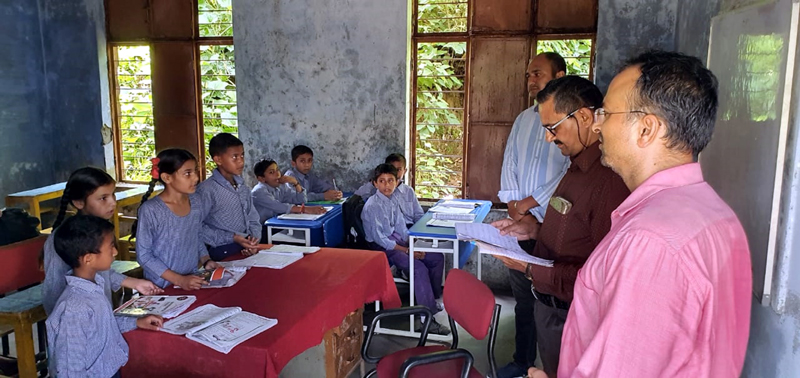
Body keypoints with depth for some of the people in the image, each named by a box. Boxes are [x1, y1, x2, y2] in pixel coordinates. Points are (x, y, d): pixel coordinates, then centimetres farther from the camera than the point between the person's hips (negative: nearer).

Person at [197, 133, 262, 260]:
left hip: (247, 250, 6)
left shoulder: (244, 188, 15)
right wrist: (232, 238, -17)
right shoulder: (206, 190, -9)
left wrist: (254, 239, -2)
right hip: (223, 254, -6)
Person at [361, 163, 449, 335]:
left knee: (437, 258, 2)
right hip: (381, 249, -9)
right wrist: (406, 251, -19)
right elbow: (379, 238, -19)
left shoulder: (392, 202, 8)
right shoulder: (372, 206, -16)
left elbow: (401, 229, 11)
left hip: (397, 242, 9)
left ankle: (432, 299, 17)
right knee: (419, 268, -27)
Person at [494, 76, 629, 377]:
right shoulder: (578, 166, 6)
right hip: (549, 305, 9)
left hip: (570, 318, -9)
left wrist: (532, 271, -23)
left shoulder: (611, 180, -28)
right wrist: (535, 229, 4)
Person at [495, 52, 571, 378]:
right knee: (522, 296, 15)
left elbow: (570, 174, -16)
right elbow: (509, 163, 13)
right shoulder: (524, 119, 13)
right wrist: (514, 207, 1)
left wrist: (530, 204, -11)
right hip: (521, 223, 6)